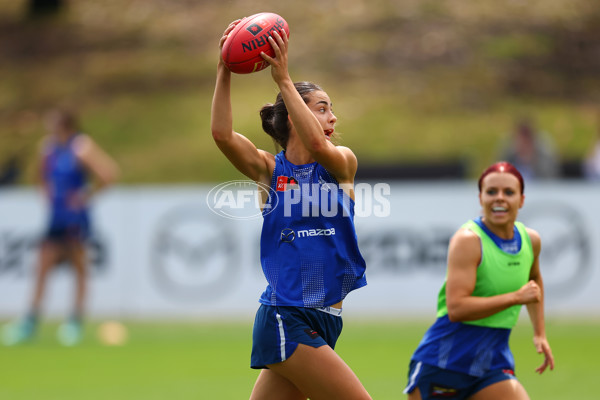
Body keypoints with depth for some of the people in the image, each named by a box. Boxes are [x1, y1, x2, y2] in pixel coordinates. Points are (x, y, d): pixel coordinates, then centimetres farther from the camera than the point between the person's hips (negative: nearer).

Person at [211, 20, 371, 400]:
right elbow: (222, 133, -15)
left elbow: (317, 145, -17)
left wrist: (284, 79, -20)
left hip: (324, 320, 4)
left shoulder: (343, 163, 6)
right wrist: (224, 73, -17)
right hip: (285, 320, -4)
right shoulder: (269, 169, 1)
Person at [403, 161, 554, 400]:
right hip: (444, 360, -5)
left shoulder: (531, 240, 5)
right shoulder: (468, 240, -17)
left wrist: (540, 333, 24)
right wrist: (516, 297, -26)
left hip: (493, 362, 6)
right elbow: (456, 308, -28)